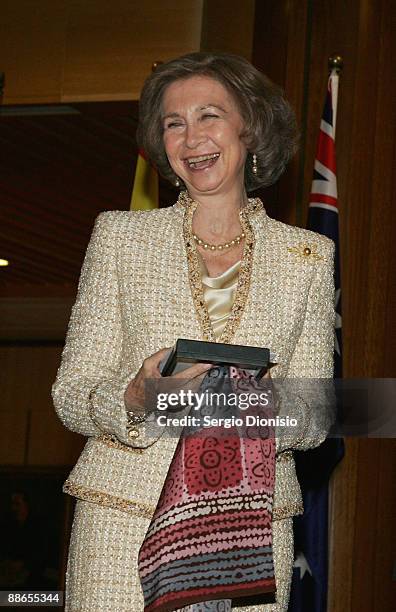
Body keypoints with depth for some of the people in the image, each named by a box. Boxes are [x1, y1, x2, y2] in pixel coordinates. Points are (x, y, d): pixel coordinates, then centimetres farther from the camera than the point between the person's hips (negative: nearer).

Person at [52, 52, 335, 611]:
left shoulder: (308, 255, 9)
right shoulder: (119, 236, 7)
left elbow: (317, 417, 9)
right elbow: (71, 396, 4)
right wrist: (135, 396, -17)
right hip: (126, 520, -1)